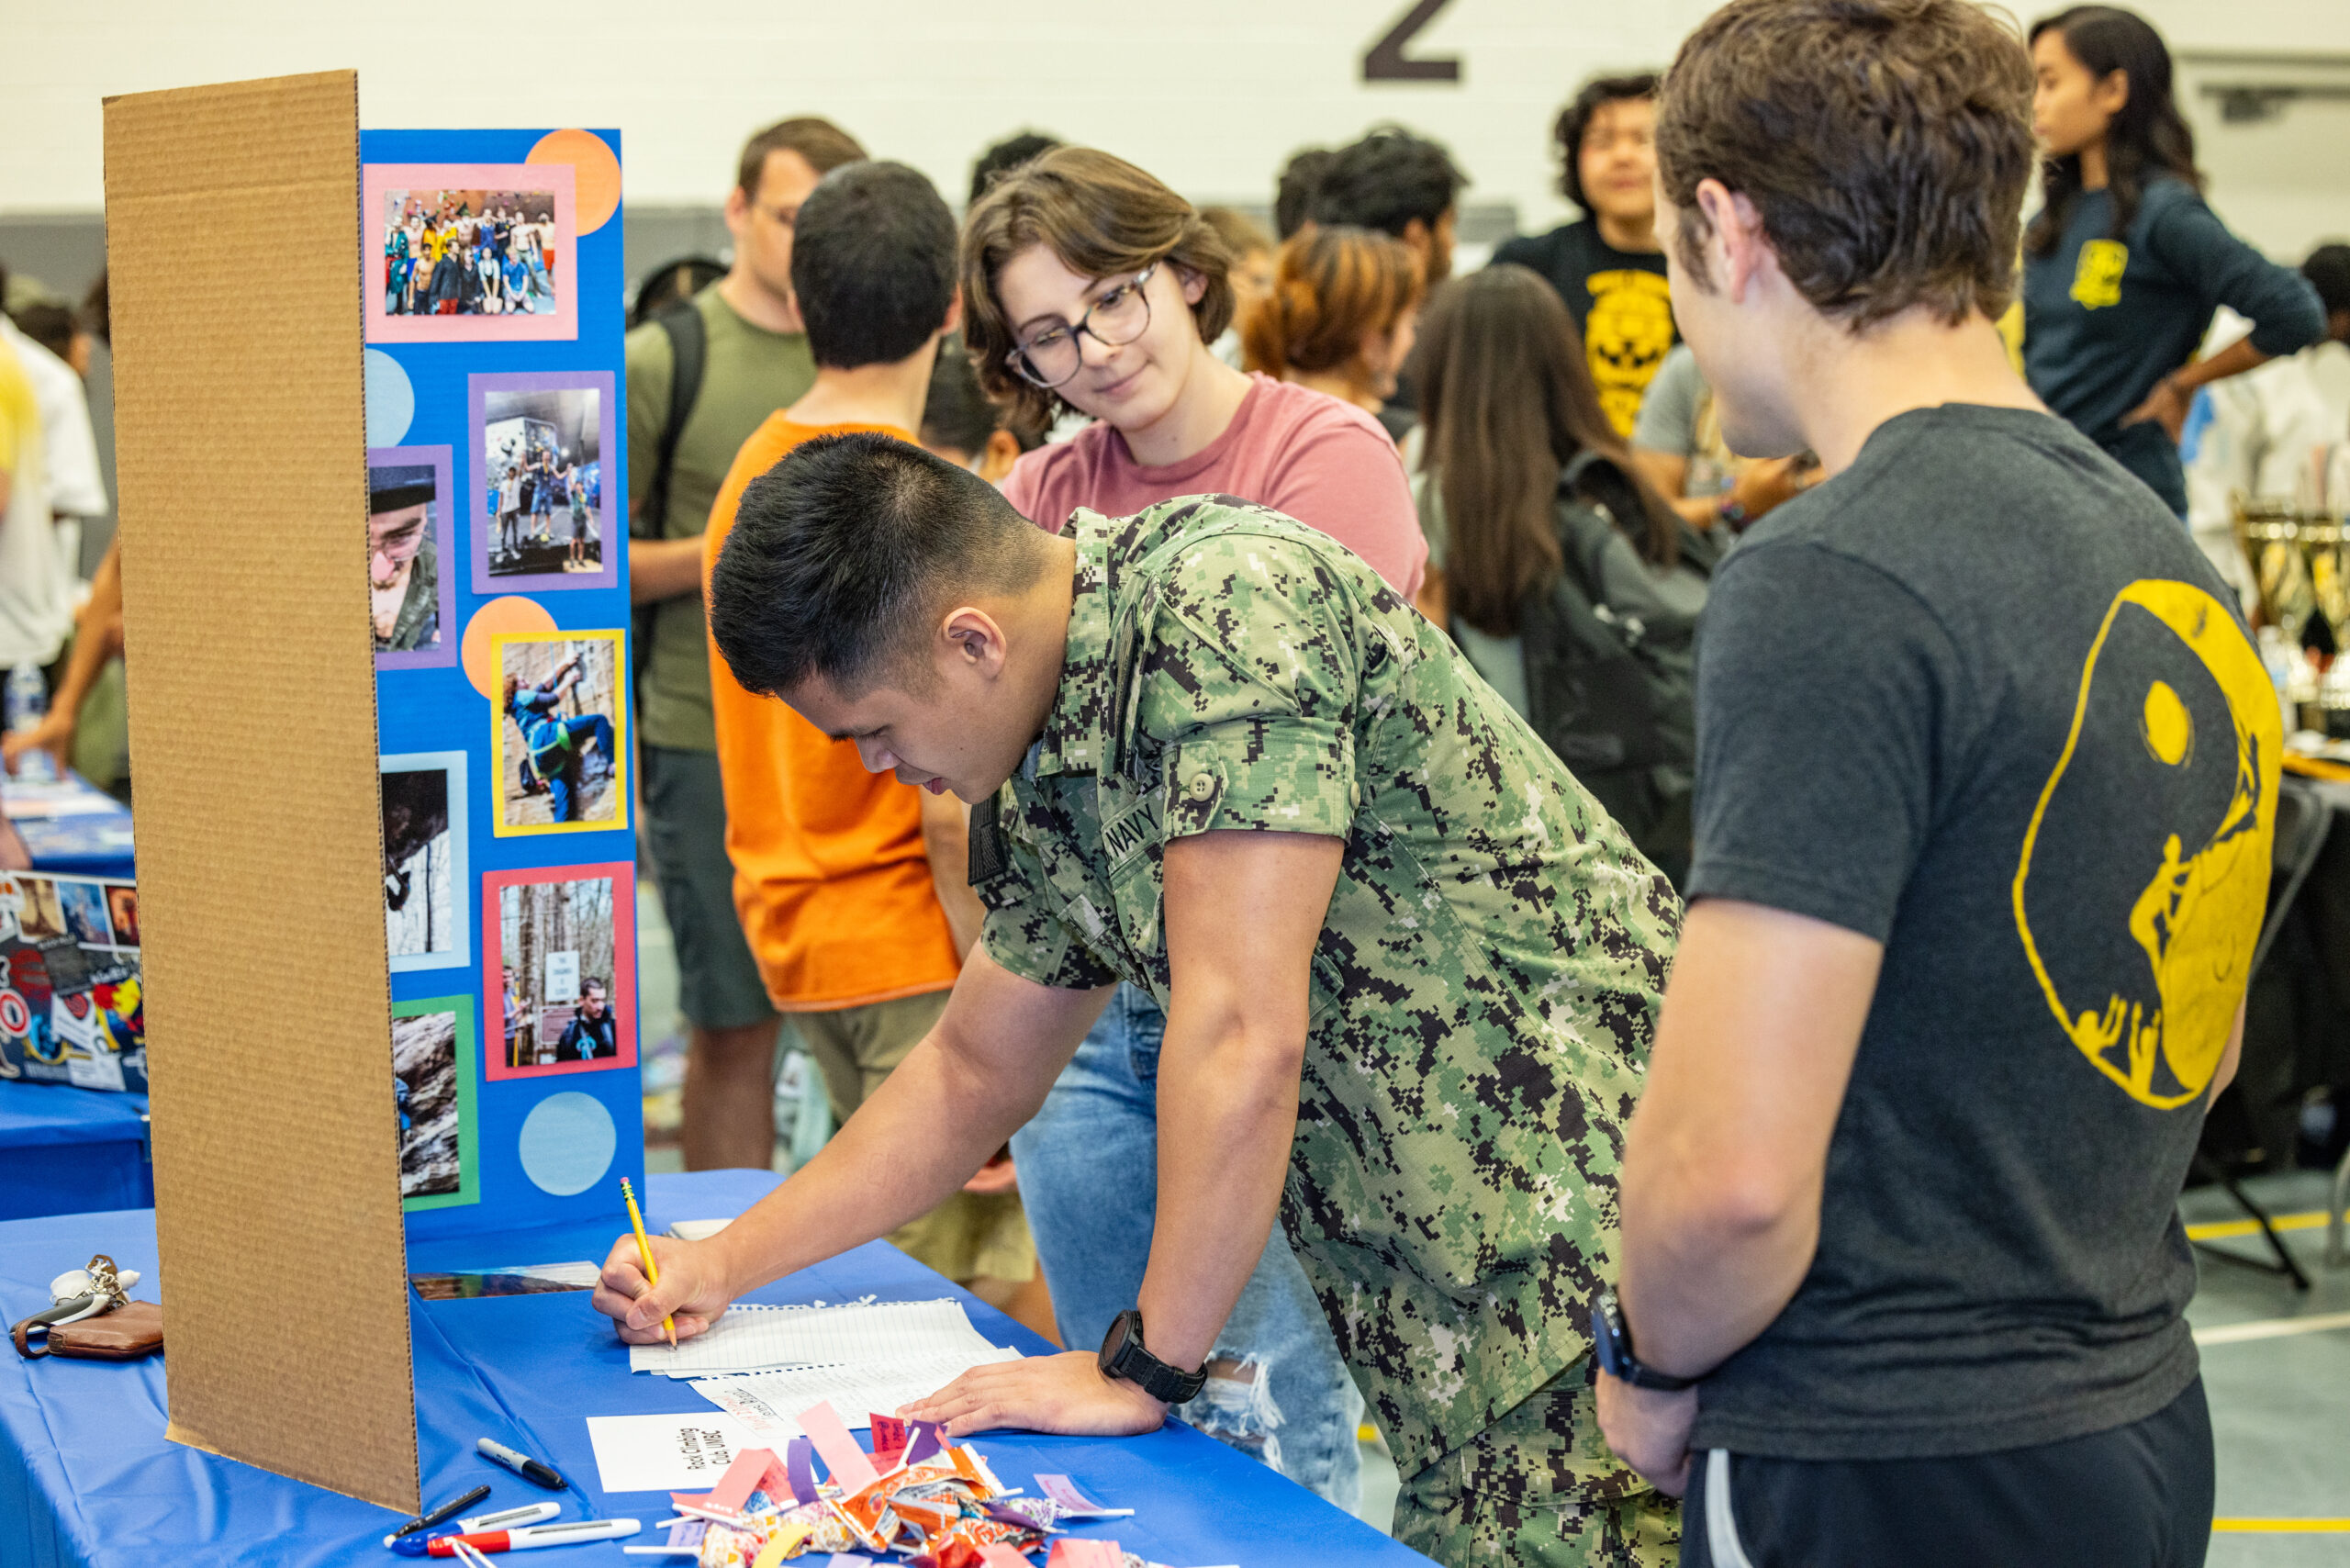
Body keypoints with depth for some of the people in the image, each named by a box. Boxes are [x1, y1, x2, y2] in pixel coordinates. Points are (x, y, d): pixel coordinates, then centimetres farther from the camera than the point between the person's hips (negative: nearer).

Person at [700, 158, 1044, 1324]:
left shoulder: (751, 470, 9)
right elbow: (944, 785, -20)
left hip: (792, 925, 8)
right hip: (912, 941, -8)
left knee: (899, 1258, 17)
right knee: (974, 1288, -3)